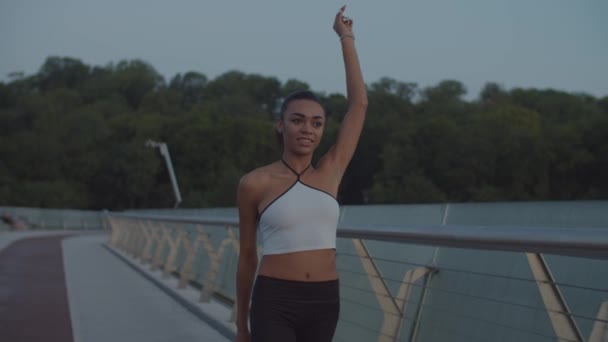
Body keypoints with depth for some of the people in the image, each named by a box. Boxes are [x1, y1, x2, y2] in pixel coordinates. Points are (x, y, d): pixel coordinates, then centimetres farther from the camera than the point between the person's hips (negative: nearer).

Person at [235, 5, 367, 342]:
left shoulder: (330, 172, 4)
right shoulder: (254, 183, -4)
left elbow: (359, 104, 5)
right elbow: (247, 255, 6)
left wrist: (346, 38, 12)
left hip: (323, 302, 5)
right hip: (274, 304, -4)